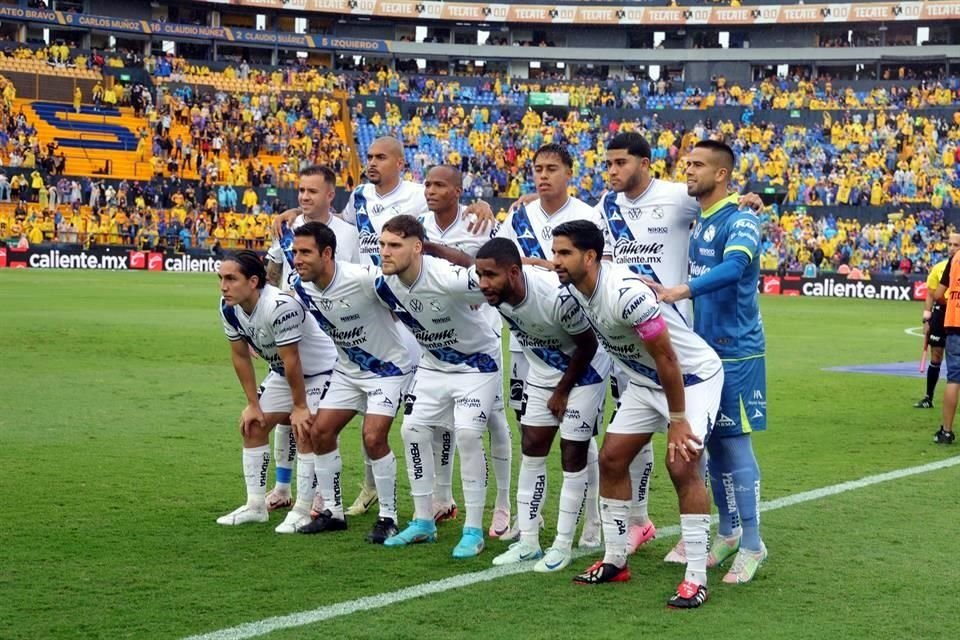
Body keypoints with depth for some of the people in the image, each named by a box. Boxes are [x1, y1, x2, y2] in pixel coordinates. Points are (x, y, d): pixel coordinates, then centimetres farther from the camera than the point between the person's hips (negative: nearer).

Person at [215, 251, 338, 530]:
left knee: (304, 431, -19)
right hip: (282, 373, 8)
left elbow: (291, 361, -28)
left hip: (320, 369, -8)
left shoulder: (280, 306, -36)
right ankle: (256, 505, 15)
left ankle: (302, 510, -10)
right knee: (252, 426, 5)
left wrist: (300, 407, -20)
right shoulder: (229, 308, -12)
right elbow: (241, 356, -1)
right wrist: (253, 404, 1)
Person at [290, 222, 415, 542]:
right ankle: (332, 511, 16)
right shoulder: (302, 287, -7)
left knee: (373, 437, -18)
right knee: (319, 431, 1)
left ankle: (388, 517, -2)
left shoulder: (362, 278, -30)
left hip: (388, 368, -7)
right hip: (348, 369, 7)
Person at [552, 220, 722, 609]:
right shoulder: (574, 288, -9)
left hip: (693, 377, -9)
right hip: (644, 380, 9)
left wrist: (676, 420, -22)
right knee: (611, 459, 5)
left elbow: (667, 359, -27)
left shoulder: (626, 293, -33)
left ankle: (696, 578, -14)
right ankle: (614, 561, 17)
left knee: (682, 465, -20)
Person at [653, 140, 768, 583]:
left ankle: (751, 545, 4)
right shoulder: (696, 223, 11)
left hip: (736, 352, -7)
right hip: (705, 348, 7)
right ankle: (727, 532, 25)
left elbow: (732, 269, -32)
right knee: (713, 444, 12)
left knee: (735, 444, -5)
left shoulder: (740, 222, -13)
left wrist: (680, 292, -44)